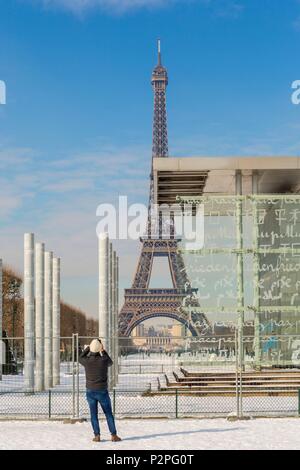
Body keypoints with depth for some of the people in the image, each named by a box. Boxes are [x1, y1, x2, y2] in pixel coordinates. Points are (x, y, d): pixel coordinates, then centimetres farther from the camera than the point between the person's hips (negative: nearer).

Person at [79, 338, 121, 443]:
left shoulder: (87, 361, -10)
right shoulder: (104, 360, -14)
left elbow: (80, 358, 16)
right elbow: (110, 363, 13)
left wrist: (88, 347, 14)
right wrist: (103, 351, 14)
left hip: (90, 392, 1)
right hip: (102, 391, -1)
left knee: (94, 414, 9)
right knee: (109, 414, 9)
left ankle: (97, 436, 5)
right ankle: (114, 435, 7)